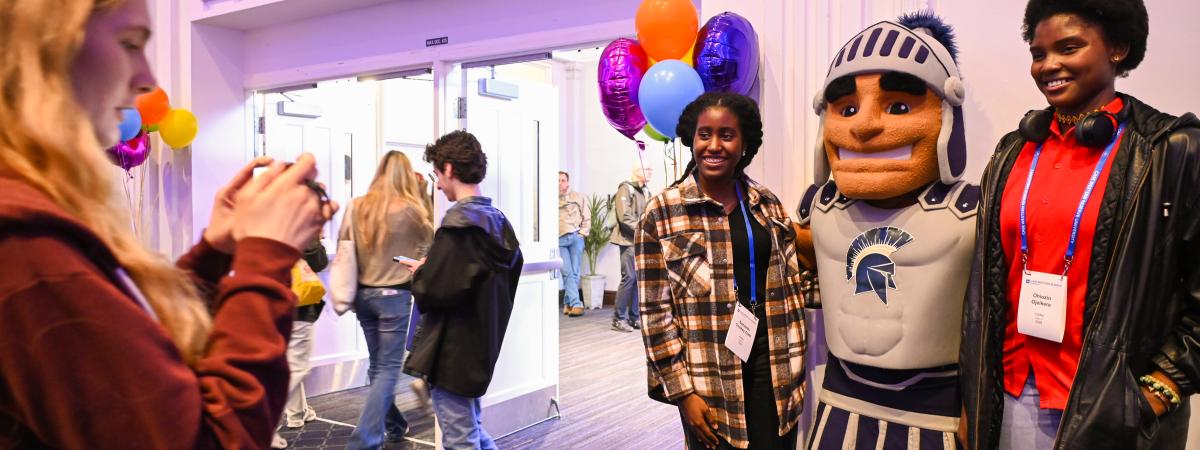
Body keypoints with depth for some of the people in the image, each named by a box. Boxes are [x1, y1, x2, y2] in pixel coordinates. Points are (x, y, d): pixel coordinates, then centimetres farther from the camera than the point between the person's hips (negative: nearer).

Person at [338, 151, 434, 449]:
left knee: (377, 366, 18)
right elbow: (429, 237, 9)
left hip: (363, 294, 5)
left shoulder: (356, 207, 0)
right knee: (388, 369, 1)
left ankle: (395, 425, 34)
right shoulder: (409, 209, -10)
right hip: (394, 295, -5)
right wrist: (421, 196, 14)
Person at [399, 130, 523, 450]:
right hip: (482, 345, 9)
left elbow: (436, 291, -26)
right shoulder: (498, 219, 6)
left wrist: (419, 272, -3)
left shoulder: (459, 222, -20)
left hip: (454, 351, -9)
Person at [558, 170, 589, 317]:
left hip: (575, 238, 1)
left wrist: (582, 233, 0)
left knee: (575, 272, 2)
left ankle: (568, 303, 14)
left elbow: (586, 218, 9)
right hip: (559, 240, -1)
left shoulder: (577, 197, 9)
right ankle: (576, 304, -11)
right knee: (567, 272, -10)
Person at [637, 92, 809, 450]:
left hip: (774, 369, 4)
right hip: (710, 380, -3)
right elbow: (655, 311, -8)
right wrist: (682, 391, -10)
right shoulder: (662, 213, -6)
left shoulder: (768, 205, 6)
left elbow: (790, 291, 9)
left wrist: (795, 372, 6)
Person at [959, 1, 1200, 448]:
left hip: (1112, 402, -3)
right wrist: (971, 395, 6)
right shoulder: (1014, 151, 4)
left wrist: (1160, 390, -10)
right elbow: (987, 277, 7)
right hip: (1015, 389, 4)